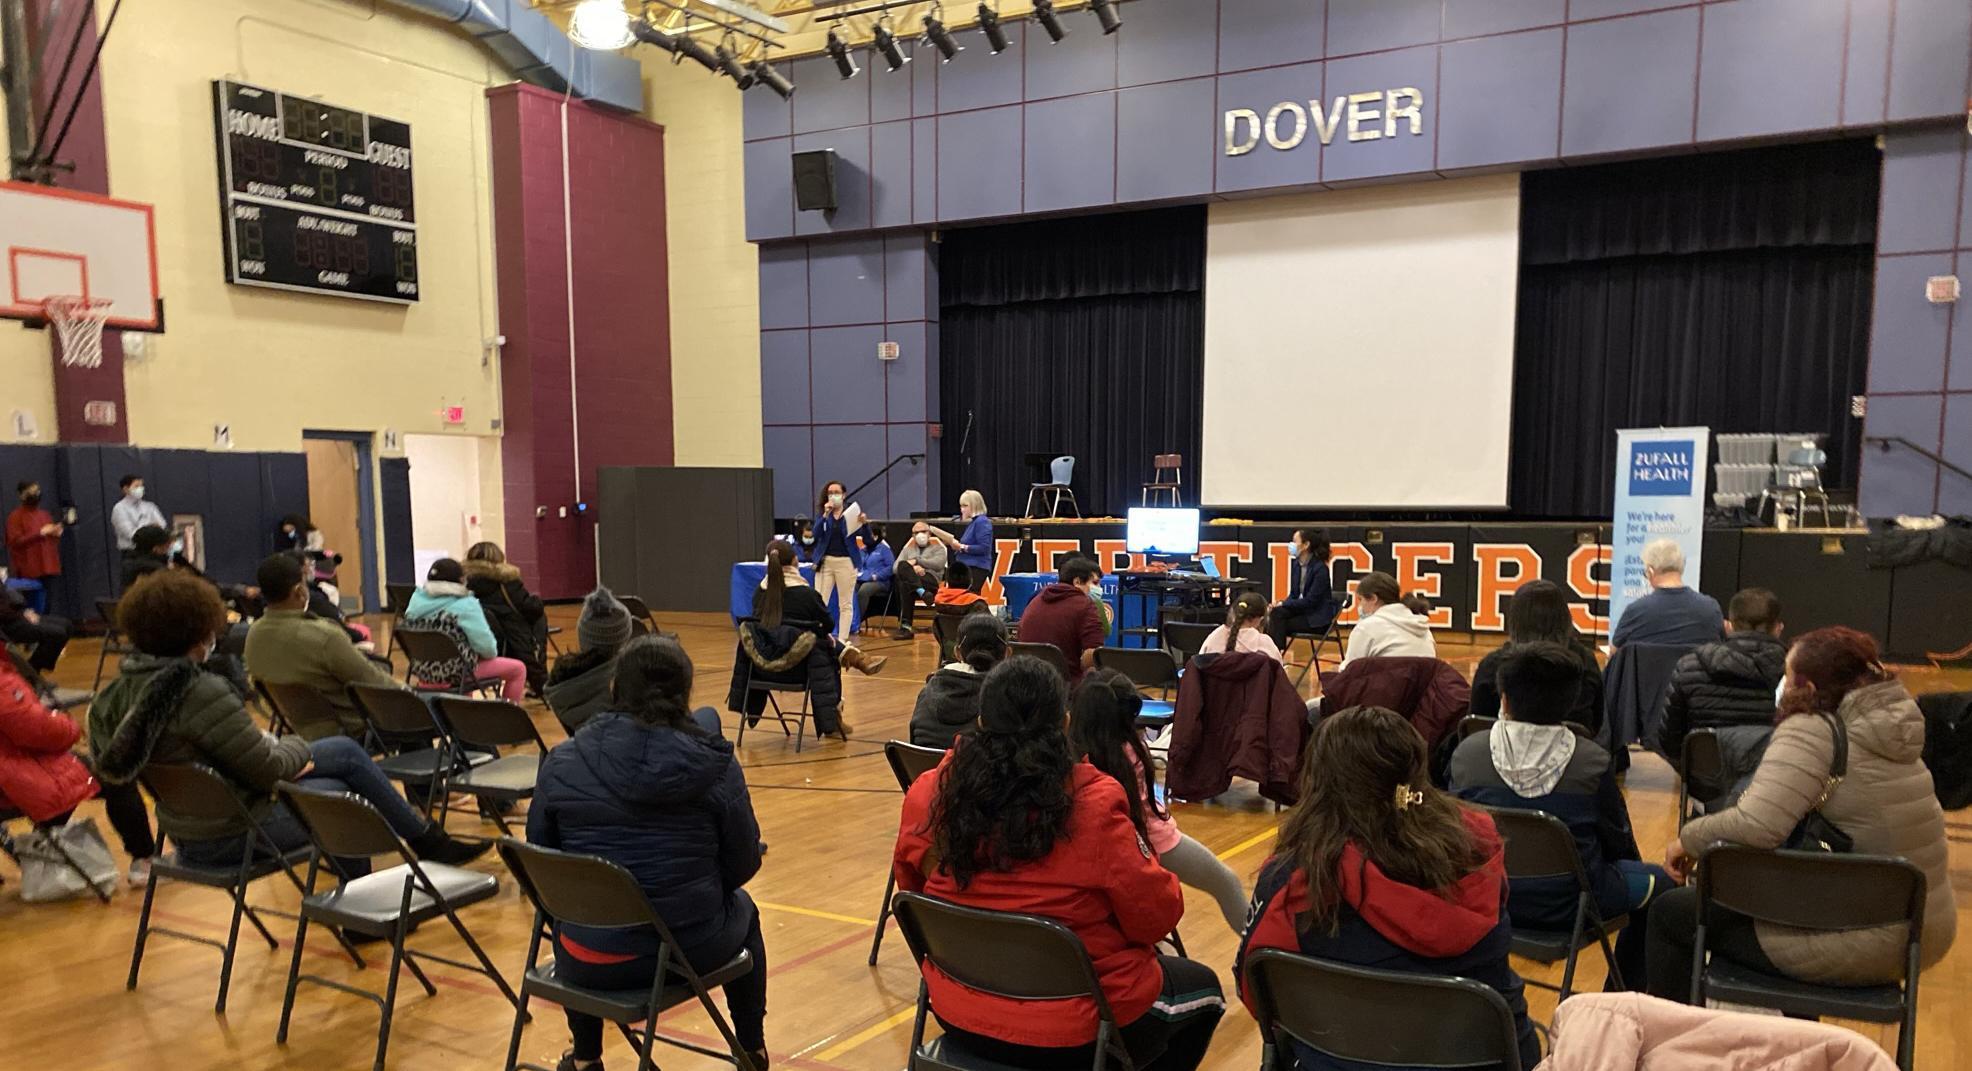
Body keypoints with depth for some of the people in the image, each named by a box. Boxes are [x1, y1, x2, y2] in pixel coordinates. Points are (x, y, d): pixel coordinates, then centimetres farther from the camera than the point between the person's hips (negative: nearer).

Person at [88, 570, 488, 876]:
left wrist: (282, 748, 5)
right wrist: (298, 747, -2)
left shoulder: (125, 687, -1)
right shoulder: (202, 693, -29)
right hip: (233, 835, -9)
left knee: (346, 752, 14)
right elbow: (269, 768, -24)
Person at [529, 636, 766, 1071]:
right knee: (743, 909, 34)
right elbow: (743, 865, -4)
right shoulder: (715, 765, -12)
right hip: (693, 951, -1)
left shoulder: (563, 762, -8)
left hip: (590, 960, 2)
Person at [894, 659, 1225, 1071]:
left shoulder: (928, 795, -11)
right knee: (1201, 985, 25)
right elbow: (1157, 917, -14)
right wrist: (1141, 844, 5)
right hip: (1073, 1032, -5)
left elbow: (912, 885, 8)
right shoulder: (1093, 804, -25)